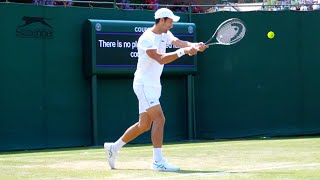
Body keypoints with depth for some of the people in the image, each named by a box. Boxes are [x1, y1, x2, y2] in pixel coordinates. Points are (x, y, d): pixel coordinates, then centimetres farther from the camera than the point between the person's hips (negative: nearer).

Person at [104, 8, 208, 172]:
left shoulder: (165, 34, 10)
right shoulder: (147, 38, -17)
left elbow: (179, 42, -7)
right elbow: (161, 59, -29)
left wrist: (195, 45, -27)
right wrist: (183, 51, -33)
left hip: (153, 85, 10)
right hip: (144, 84, -9)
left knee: (144, 125, 13)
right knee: (159, 119, -18)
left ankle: (113, 147, 27)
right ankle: (158, 161, -17)